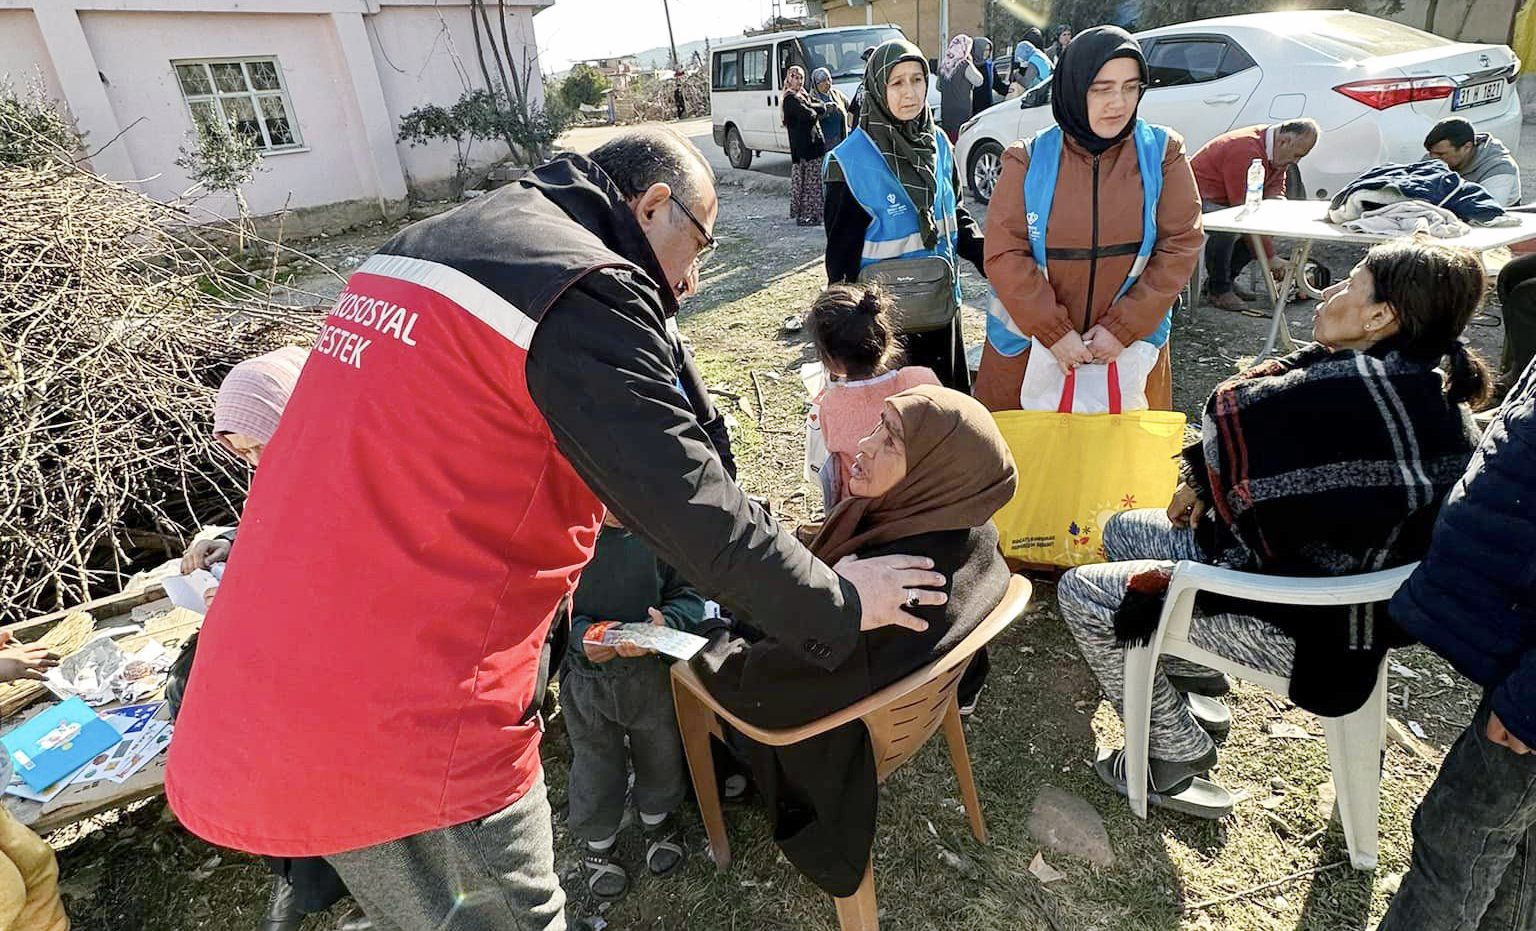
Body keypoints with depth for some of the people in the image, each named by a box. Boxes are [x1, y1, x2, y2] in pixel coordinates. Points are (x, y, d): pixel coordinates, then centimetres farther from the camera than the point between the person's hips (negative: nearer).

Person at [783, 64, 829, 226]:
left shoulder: (805, 96, 21)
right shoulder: (790, 99, -8)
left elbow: (823, 108, 8)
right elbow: (808, 115, -20)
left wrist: (809, 107, -7)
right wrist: (814, 111, 1)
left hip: (814, 141, 9)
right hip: (802, 144, -9)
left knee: (813, 180, 9)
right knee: (806, 181, -8)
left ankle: (811, 213, 15)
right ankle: (804, 214, -4)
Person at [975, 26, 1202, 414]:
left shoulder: (1163, 153, -2)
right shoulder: (1028, 159, -5)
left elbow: (1181, 244, -4)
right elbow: (1003, 253, -10)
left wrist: (1123, 328, -12)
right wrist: (1054, 331, -16)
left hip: (1130, 348, 1)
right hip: (1029, 344, -1)